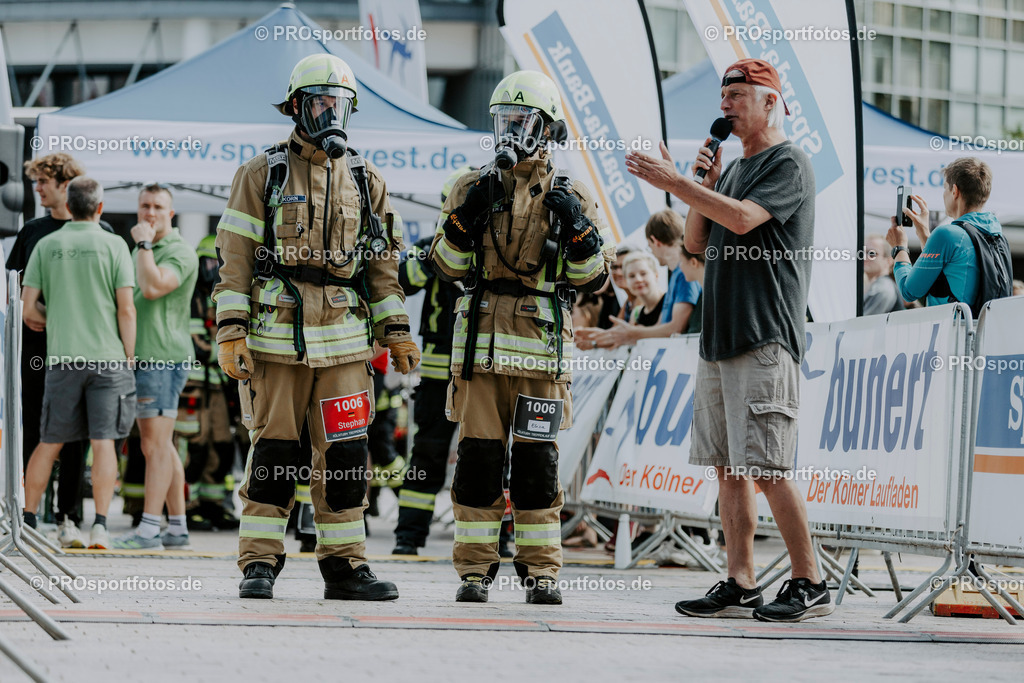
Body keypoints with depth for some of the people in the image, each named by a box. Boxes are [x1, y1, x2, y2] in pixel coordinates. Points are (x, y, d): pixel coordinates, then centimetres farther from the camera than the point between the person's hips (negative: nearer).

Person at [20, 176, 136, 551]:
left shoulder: (46, 246, 6)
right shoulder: (114, 245, 0)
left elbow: (28, 309, 2)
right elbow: (126, 309, -5)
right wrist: (129, 358, 3)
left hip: (63, 357, 2)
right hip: (107, 356, -2)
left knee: (49, 443, 10)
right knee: (103, 442, -2)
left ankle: (27, 520, 13)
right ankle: (100, 524, -10)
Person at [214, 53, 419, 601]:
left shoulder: (366, 182, 14)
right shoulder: (262, 176, 2)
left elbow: (384, 264, 17)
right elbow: (235, 257, -2)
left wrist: (397, 332, 10)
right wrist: (231, 333, -9)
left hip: (344, 340, 3)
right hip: (277, 334, -3)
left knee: (345, 454, 2)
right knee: (273, 451, -1)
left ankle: (344, 565, 9)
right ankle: (259, 565, 5)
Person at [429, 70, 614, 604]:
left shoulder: (570, 197, 7)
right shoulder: (473, 189, 10)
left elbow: (593, 279, 6)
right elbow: (446, 266, 6)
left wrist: (578, 228, -10)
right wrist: (465, 217, -9)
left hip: (542, 343, -1)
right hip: (480, 340, 1)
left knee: (537, 458, 0)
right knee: (479, 454, 0)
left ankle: (541, 569, 7)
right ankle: (475, 567, 6)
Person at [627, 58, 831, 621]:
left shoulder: (788, 164, -6)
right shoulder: (731, 169, 21)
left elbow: (743, 218, -21)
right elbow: (696, 242, 19)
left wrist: (674, 182, -20)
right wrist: (702, 184, 4)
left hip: (765, 341, -9)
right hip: (718, 340, 9)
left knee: (766, 468, -12)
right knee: (728, 466, 7)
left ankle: (809, 584, -6)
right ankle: (740, 586, 10)